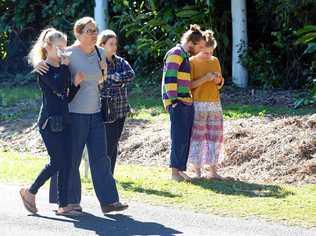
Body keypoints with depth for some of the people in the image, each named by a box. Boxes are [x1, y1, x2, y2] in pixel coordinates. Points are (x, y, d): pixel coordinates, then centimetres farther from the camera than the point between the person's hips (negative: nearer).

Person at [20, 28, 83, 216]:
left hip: (64, 121, 7)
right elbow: (59, 87, -23)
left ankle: (63, 205, 6)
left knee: (66, 163, 3)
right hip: (50, 121, -7)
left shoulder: (62, 68, 14)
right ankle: (30, 192, 11)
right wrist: (65, 66, -15)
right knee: (57, 162, -7)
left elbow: (68, 97, 14)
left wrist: (77, 83, -2)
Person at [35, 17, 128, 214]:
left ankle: (109, 201, 2)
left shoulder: (100, 53, 7)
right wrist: (39, 64, -25)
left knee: (100, 157, 2)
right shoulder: (69, 54, -12)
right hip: (74, 112, -5)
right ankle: (70, 200, 15)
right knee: (71, 158, 3)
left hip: (95, 112, 5)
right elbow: (48, 59, -6)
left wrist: (104, 70, 5)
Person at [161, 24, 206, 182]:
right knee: (179, 138, -9)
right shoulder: (175, 54, -10)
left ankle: (181, 170, 13)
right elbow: (170, 78, -17)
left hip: (186, 102, 10)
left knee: (186, 139, 9)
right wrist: (173, 100, -18)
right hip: (177, 103, -10)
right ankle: (174, 172, -6)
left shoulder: (185, 56, 20)